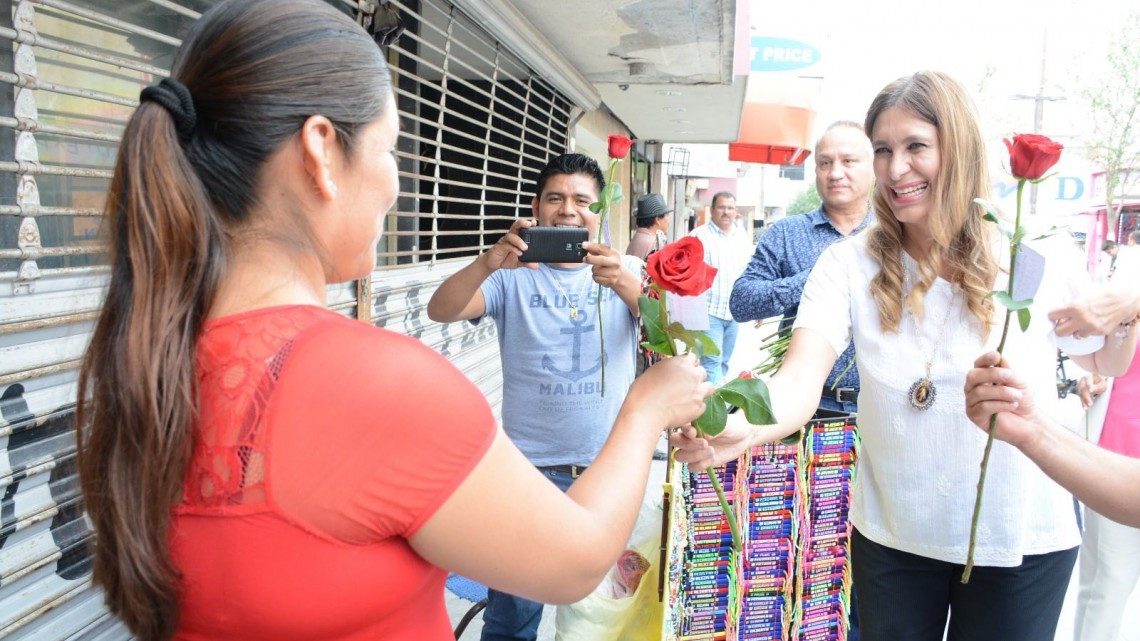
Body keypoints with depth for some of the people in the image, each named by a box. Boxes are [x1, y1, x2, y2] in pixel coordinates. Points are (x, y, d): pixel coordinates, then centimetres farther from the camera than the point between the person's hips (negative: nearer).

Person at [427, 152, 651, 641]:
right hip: (531, 466, -1)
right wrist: (488, 263, -32)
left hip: (610, 465, 2)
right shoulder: (514, 275, 0)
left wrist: (626, 285, -32)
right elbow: (440, 311, -13)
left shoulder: (627, 270, 4)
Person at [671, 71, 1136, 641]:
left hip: (1024, 542, 1)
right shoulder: (849, 264, -13)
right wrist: (739, 428, -48)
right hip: (891, 538, 0)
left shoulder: (1043, 259, -9)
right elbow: (801, 381, -27)